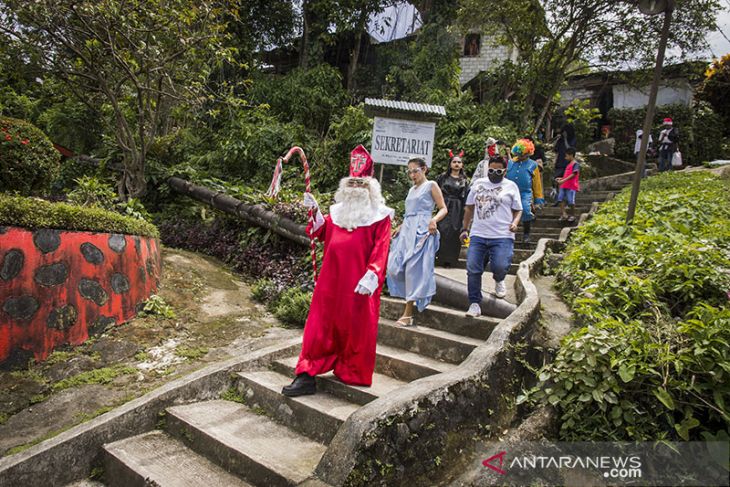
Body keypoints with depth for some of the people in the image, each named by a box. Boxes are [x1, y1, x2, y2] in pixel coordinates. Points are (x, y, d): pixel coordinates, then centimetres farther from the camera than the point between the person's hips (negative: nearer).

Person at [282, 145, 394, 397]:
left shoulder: (379, 216, -3)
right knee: (321, 325, 5)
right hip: (332, 280, 5)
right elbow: (325, 234, 22)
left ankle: (353, 373, 24)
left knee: (356, 327, 6)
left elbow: (380, 250, -12)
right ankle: (307, 376, 10)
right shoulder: (338, 211, 14)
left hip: (359, 284, -5)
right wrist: (315, 211, 10)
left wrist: (372, 275, -24)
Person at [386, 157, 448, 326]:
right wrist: (400, 226, 15)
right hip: (407, 230, 7)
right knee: (395, 266, -3)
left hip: (421, 231, -7)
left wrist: (434, 220, -21)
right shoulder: (412, 190, 23)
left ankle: (408, 314, -8)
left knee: (414, 268, -11)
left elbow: (444, 209, -2)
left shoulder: (431, 185, 3)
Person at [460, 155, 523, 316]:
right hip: (478, 235, 3)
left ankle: (498, 280, 20)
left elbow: (518, 210, 11)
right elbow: (469, 207, 19)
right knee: (473, 270, -3)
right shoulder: (478, 184, 14)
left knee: (500, 267, -18)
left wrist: (515, 223, -10)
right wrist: (465, 229, 15)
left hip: (502, 237, -2)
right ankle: (474, 304, 10)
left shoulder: (511, 186, 8)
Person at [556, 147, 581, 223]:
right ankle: (564, 214, -1)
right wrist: (561, 178, 15)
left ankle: (572, 215, 11)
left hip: (571, 186, -9)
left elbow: (573, 174, -19)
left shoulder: (575, 164, -9)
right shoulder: (569, 164, 20)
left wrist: (564, 180, -25)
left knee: (571, 201, -2)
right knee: (561, 199, -1)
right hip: (564, 185, 9)